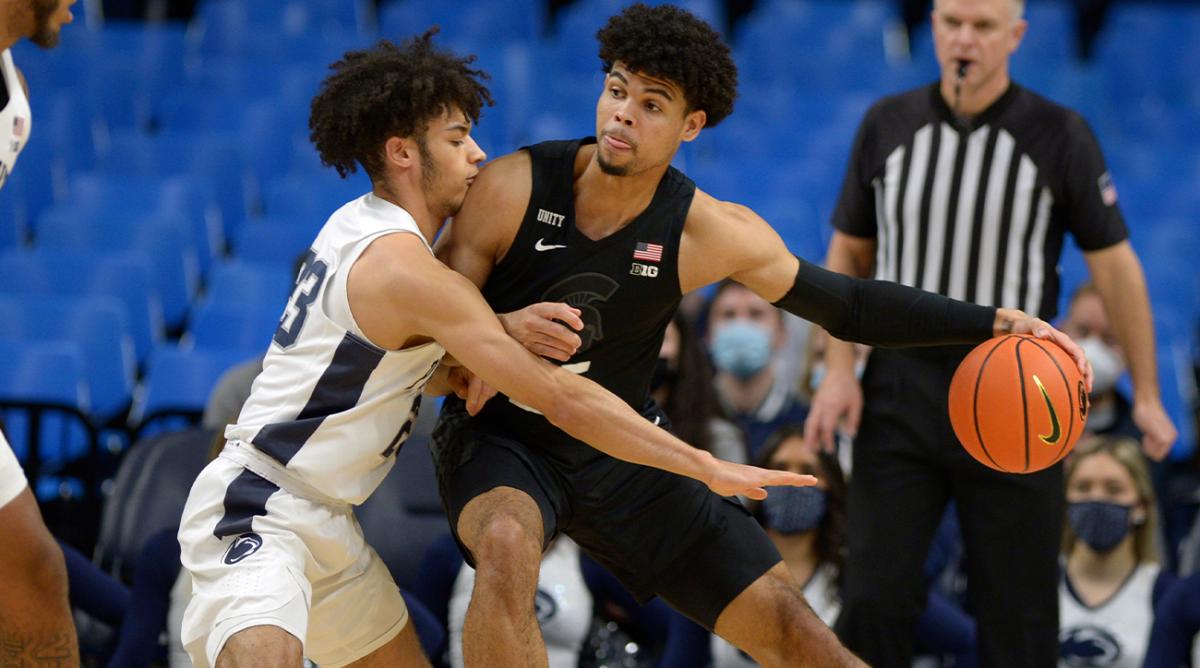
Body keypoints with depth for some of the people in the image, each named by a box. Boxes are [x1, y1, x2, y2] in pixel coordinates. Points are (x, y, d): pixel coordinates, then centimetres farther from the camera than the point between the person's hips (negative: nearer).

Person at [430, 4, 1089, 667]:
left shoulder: (711, 232, -13)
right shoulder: (513, 188, -19)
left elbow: (847, 304, -2)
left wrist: (993, 322, -11)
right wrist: (500, 332, -37)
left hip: (620, 450, 3)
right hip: (500, 439, -2)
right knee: (508, 547, -39)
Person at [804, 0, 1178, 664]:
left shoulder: (1060, 136, -4)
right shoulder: (887, 124, 3)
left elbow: (1114, 263, 0)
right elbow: (849, 252, 12)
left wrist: (1146, 395, -2)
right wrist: (839, 371, 0)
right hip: (901, 385, 2)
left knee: (1018, 610, 2)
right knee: (874, 597, -5)